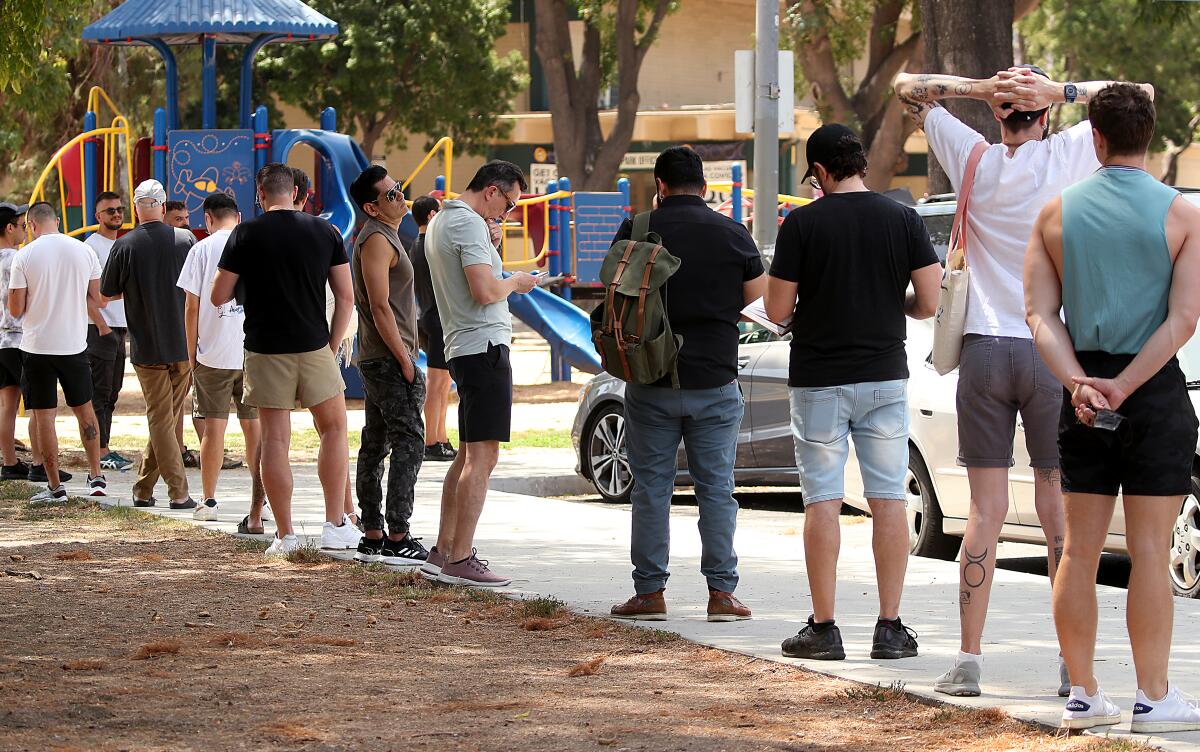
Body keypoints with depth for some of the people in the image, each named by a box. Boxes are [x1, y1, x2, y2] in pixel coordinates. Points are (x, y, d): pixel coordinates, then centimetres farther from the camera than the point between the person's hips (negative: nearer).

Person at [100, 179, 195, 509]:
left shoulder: (125, 246, -8)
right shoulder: (186, 240, -1)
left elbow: (107, 293, 1)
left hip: (147, 346, -2)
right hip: (183, 345, 2)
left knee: (161, 419, 3)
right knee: (169, 417, 11)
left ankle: (179, 491, -4)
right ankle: (143, 487, 14)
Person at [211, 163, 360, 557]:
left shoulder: (246, 234, -4)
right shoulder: (325, 232, 3)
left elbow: (218, 296, -1)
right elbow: (346, 297, 2)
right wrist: (332, 346, 10)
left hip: (265, 350, -1)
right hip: (314, 347, 1)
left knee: (275, 439, 3)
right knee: (334, 428, 15)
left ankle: (285, 535, 2)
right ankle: (335, 526, 10)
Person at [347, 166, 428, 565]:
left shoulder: (384, 237, 19)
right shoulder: (377, 240, -14)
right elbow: (380, 307, -20)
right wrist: (406, 361, -19)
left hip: (377, 361, 11)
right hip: (389, 358, -11)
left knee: (375, 446, 10)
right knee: (408, 444, -11)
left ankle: (373, 538, 12)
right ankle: (397, 539, -14)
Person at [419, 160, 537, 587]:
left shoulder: (440, 222, 19)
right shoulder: (469, 224, -13)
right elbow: (484, 291, -22)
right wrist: (514, 283, -4)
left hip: (461, 350, 10)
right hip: (484, 345, -10)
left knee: (468, 455, 14)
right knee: (481, 457, -10)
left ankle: (442, 553, 15)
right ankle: (460, 560, -13)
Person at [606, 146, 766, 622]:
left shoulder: (636, 232, -4)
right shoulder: (734, 236, -2)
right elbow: (760, 301, 6)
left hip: (651, 382, 0)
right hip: (716, 382, 1)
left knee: (651, 489, 6)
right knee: (716, 489, 6)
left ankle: (650, 591, 6)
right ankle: (721, 592, 2)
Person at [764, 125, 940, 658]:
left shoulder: (802, 224, -8)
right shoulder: (903, 220, -1)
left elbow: (777, 310, -7)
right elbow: (928, 303, -3)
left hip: (819, 380, -2)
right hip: (885, 375, 2)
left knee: (823, 503, 1)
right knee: (888, 501, 5)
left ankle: (823, 628, 1)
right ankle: (890, 628, 5)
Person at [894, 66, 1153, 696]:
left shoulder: (974, 160, 0)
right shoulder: (1068, 157, -4)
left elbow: (907, 87, 10)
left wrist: (980, 87, -4)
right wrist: (1059, 91, -5)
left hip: (985, 351, 1)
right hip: (1053, 354, -1)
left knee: (985, 512, 2)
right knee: (1060, 514, 2)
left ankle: (968, 661, 0)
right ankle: (1074, 665, 2)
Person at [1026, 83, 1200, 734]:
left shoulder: (1058, 212, 3)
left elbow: (1040, 313, -4)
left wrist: (1079, 383, -12)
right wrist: (1121, 387, -14)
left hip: (1082, 394, 3)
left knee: (1080, 551, 7)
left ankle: (1083, 695, 11)